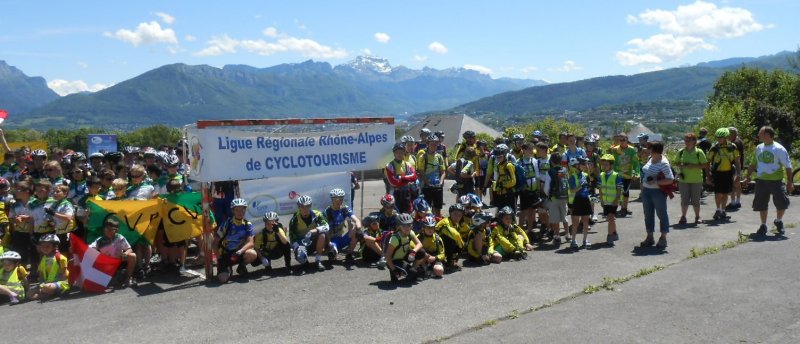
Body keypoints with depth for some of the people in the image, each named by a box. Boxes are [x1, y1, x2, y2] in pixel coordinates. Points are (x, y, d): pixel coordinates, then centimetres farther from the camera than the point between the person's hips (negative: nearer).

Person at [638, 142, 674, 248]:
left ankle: (663, 238, 14)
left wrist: (655, 182, -25)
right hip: (646, 191, 8)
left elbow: (670, 180, -21)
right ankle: (650, 237, 23)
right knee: (648, 214, 13)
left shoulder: (663, 163, -18)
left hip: (658, 192, -8)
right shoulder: (651, 159, 7)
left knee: (661, 214, 4)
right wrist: (643, 187, 14)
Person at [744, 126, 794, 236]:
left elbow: (788, 166, -7)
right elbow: (753, 164, 18)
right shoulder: (759, 148, 7)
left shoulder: (779, 149, -9)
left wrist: (789, 182, -10)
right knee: (761, 204, 5)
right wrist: (748, 176, 14)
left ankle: (778, 221, 24)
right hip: (761, 181, 4)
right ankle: (763, 226, 19)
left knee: (782, 203, -3)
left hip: (775, 181, -4)